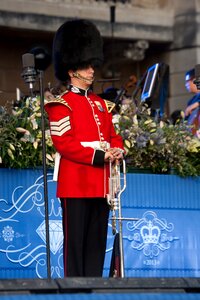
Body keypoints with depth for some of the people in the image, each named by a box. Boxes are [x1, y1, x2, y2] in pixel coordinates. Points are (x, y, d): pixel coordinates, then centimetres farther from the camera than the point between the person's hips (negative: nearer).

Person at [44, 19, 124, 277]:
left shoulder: (101, 104, 18)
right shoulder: (61, 106, -5)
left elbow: (113, 135, 21)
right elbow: (63, 143, -13)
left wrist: (116, 150, -3)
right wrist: (98, 155, -19)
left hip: (100, 184, 7)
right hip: (76, 184, -7)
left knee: (97, 241, 8)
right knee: (75, 241, -5)